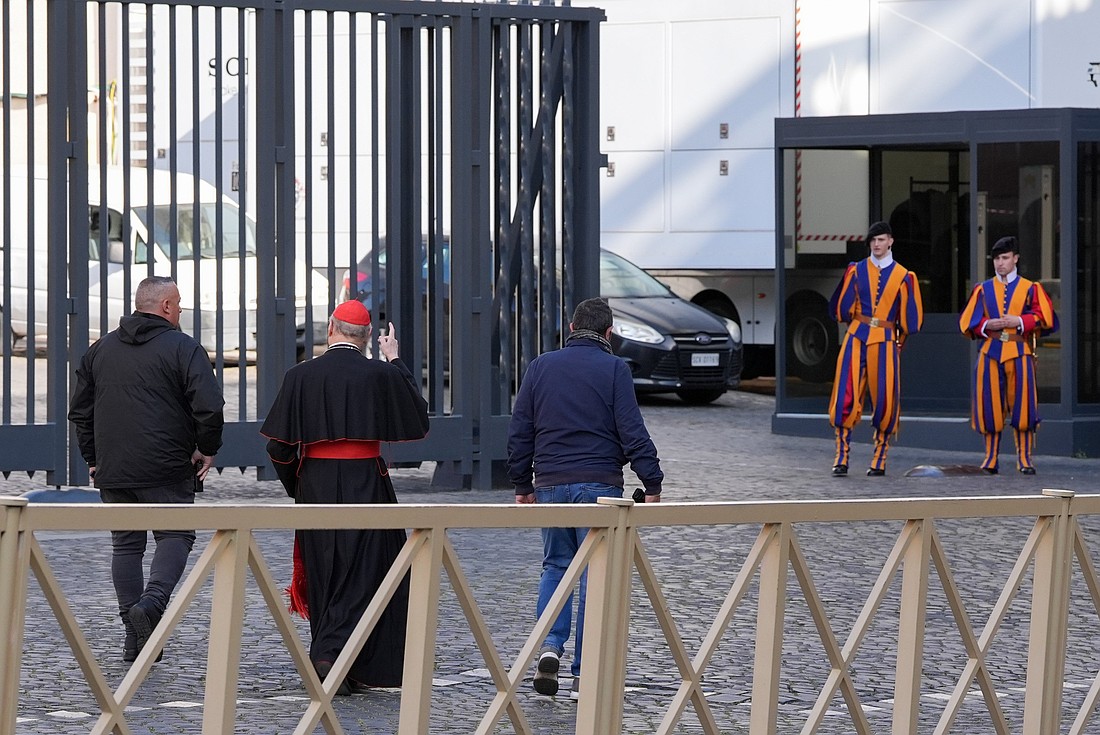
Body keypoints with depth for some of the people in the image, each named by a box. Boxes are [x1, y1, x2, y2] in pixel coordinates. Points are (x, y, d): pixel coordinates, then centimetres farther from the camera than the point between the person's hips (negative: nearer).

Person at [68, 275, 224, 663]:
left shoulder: (100, 350, 12)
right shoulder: (182, 348, -6)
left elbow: (79, 411, 16)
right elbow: (209, 406, -15)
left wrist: (93, 457, 23)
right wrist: (207, 449, -1)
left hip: (113, 471, 5)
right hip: (166, 470, -5)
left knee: (126, 545, 10)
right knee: (175, 536, 4)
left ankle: (135, 638, 8)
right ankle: (152, 602, -20)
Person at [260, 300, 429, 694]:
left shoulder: (300, 376, -2)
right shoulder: (382, 376, -7)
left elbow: (279, 445, -1)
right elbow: (417, 420, 10)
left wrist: (296, 485, 16)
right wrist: (396, 362, 16)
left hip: (315, 484, 2)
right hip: (365, 483, -2)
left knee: (325, 576, 13)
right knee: (361, 573, 0)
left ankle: (328, 658, 18)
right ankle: (332, 654, -16)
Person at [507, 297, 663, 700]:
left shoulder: (541, 367, 7)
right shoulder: (613, 369, -3)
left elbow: (519, 431, 9)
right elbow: (632, 432, -9)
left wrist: (523, 484, 17)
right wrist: (652, 484, -5)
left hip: (550, 483, 3)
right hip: (599, 484, -3)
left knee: (555, 565, 17)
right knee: (595, 573, 1)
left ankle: (549, 646, -4)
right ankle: (584, 674, -1)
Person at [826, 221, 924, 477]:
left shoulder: (902, 276, 3)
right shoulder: (856, 270, 5)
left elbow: (909, 317, 8)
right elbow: (841, 307, 11)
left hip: (885, 342, 0)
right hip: (856, 340, 1)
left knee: (885, 402, 0)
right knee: (846, 398, -6)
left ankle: (879, 461, 11)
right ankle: (841, 459, -4)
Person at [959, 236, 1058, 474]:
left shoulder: (1031, 289, 7)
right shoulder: (983, 290, 12)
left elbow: (1045, 318, 0)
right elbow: (967, 322, 9)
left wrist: (1020, 322, -12)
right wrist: (986, 326, -9)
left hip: (1020, 353, -2)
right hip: (990, 353, 2)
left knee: (1022, 404, -6)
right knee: (990, 406, 0)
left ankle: (1024, 459, -1)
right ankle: (991, 458, 7)